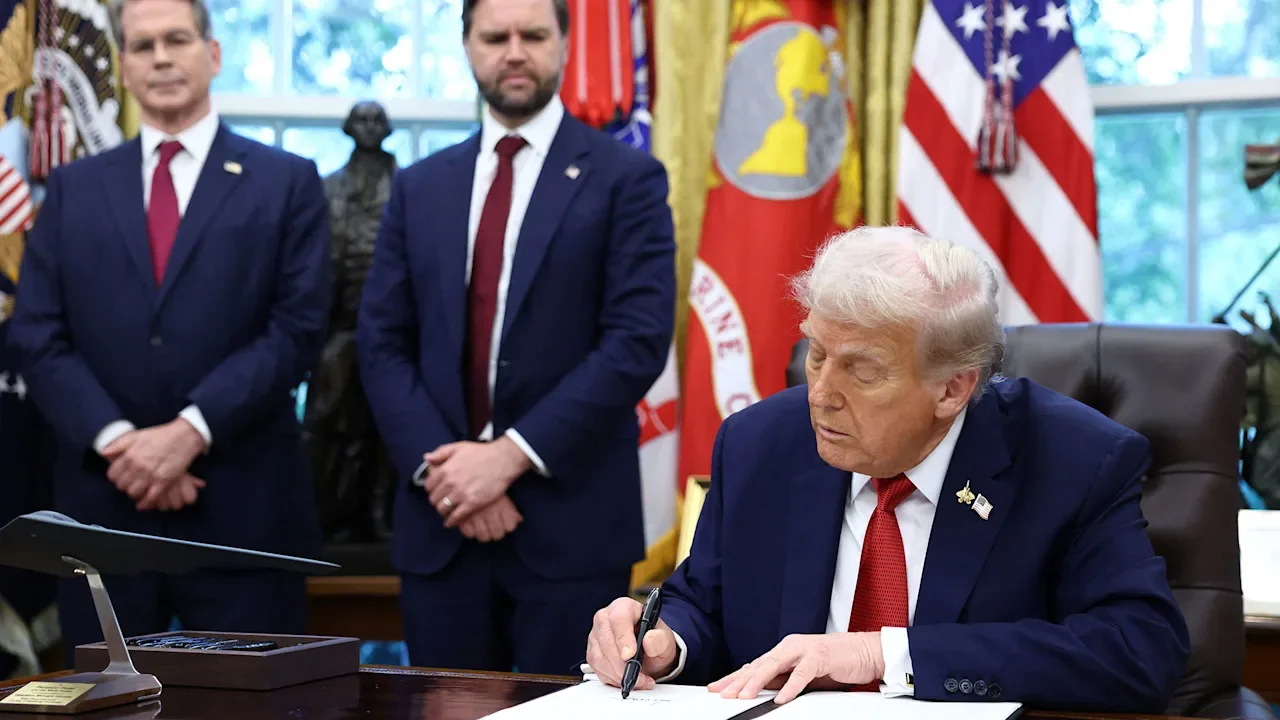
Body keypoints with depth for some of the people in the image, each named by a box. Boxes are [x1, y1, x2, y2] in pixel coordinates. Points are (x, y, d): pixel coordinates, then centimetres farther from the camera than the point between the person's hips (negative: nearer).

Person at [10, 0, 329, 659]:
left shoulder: (287, 182, 4)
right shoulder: (73, 189, 12)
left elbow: (297, 330, -5)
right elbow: (37, 338, 4)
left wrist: (190, 430, -16)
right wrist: (117, 440, -12)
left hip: (242, 505, -2)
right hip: (102, 498, 2)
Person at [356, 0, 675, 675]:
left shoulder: (626, 178, 0)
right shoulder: (419, 187, 12)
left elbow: (638, 340, -10)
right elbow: (382, 343, 7)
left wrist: (512, 455, -16)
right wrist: (441, 466, -9)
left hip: (569, 521, -3)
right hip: (440, 521, 4)